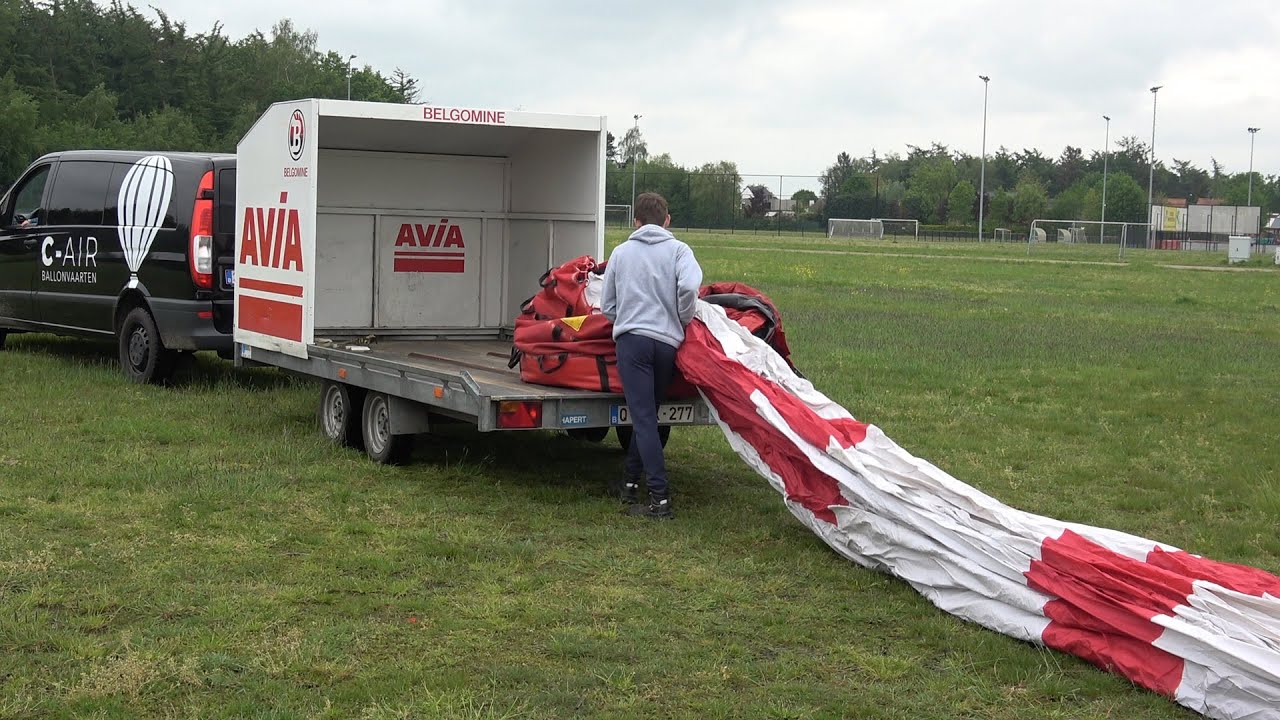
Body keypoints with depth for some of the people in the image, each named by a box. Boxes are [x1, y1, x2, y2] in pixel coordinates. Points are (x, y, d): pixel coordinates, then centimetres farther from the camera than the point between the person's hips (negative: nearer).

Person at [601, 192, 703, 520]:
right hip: (668, 341, 1)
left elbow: (607, 306, 14)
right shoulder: (678, 249, 6)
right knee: (647, 414, 18)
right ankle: (630, 482, 26)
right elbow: (689, 286, -12)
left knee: (643, 417, -6)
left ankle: (660, 498, -14)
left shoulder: (621, 252, 12)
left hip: (632, 337, -1)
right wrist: (684, 320, 5)